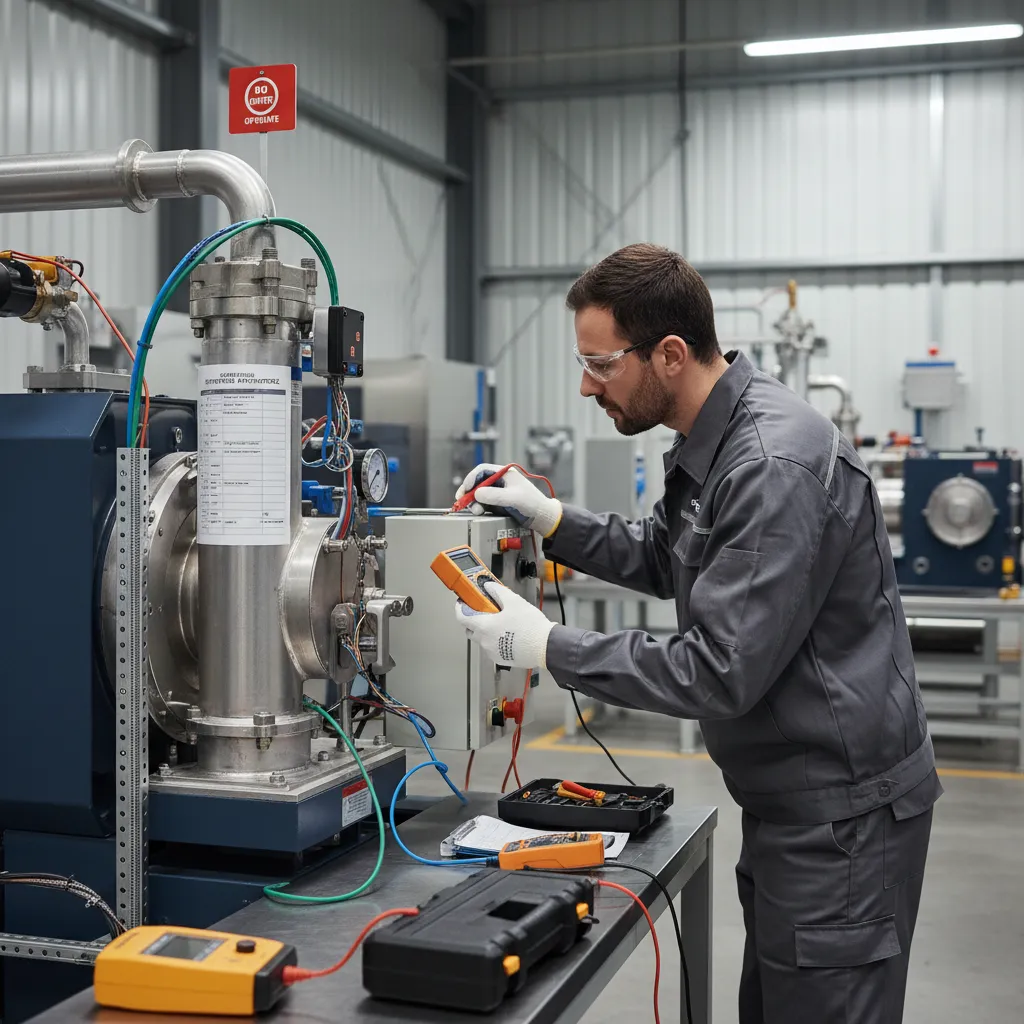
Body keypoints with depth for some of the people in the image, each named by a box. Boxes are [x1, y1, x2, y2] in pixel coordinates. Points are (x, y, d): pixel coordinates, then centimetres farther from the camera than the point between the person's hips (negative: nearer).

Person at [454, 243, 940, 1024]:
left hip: (842, 812, -10)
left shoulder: (776, 467, -26)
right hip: (789, 799, 10)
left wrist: (547, 647, -20)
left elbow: (721, 674, -27)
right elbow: (665, 561, 21)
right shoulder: (715, 439, 6)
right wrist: (550, 519, 6)